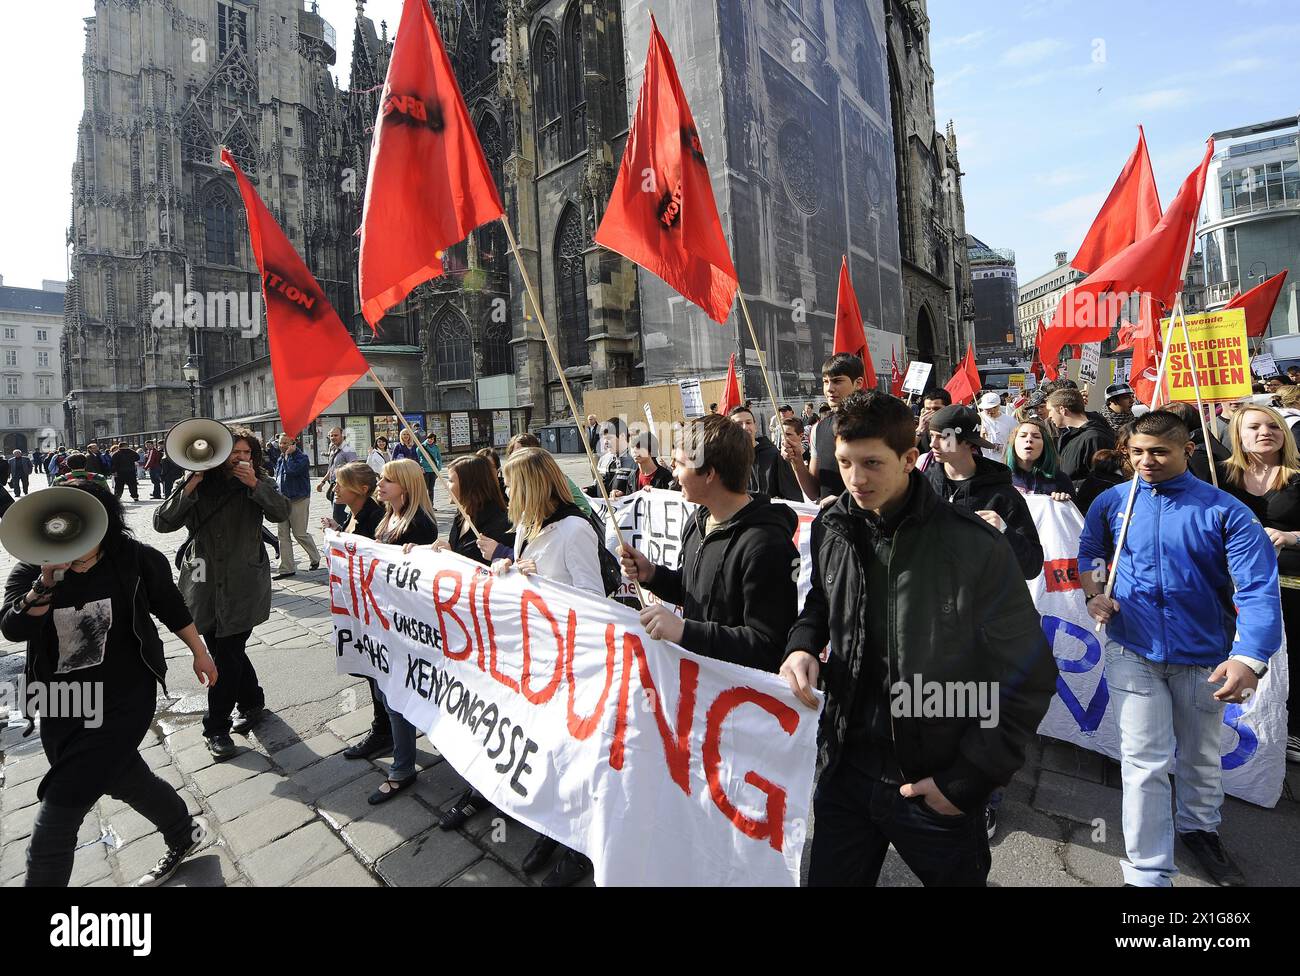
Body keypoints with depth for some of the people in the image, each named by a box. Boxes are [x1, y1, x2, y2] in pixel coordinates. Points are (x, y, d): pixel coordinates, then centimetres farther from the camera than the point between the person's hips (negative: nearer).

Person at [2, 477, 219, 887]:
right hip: (62, 708, 5)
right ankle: (184, 836, 46)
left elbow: (171, 607, 1)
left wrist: (200, 653, 8)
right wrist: (47, 581, -33)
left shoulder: (135, 560, -12)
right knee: (126, 780, 21)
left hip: (122, 703, -5)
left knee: (58, 814, -5)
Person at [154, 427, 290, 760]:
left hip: (243, 585, -2)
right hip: (205, 582, 2)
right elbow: (162, 522, -6)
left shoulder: (258, 482, 1)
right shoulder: (198, 484, 1)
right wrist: (189, 488, -15)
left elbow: (282, 511, -13)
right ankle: (252, 703, 32)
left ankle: (216, 728, 20)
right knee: (228, 650, 10)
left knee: (228, 654, 1)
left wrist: (255, 485, -23)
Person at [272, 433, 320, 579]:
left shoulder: (302, 458, -11)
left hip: (298, 500, -7)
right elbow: (277, 478, 23)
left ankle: (315, 558, 22)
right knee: (283, 536, 6)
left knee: (300, 534, -1)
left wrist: (288, 454, -17)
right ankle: (286, 568, 11)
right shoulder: (280, 459, 13)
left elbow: (292, 470, -29)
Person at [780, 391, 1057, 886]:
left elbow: (1030, 678, -10)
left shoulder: (975, 546, -18)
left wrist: (968, 779, -11)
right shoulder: (831, 529, -4)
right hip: (846, 769, 4)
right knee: (829, 878, 19)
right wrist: (802, 644, -8)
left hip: (937, 788, -3)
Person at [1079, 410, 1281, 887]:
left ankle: (1199, 827, 49)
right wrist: (1093, 594, -6)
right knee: (1145, 763, 0)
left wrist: (1250, 658, -31)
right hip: (1133, 651, 0)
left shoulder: (1225, 511, -10)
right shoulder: (1112, 502, -3)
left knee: (1202, 755, 22)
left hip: (1204, 656, 1)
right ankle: (1148, 873, 12)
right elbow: (1089, 552, 13)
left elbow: (1258, 588, -17)